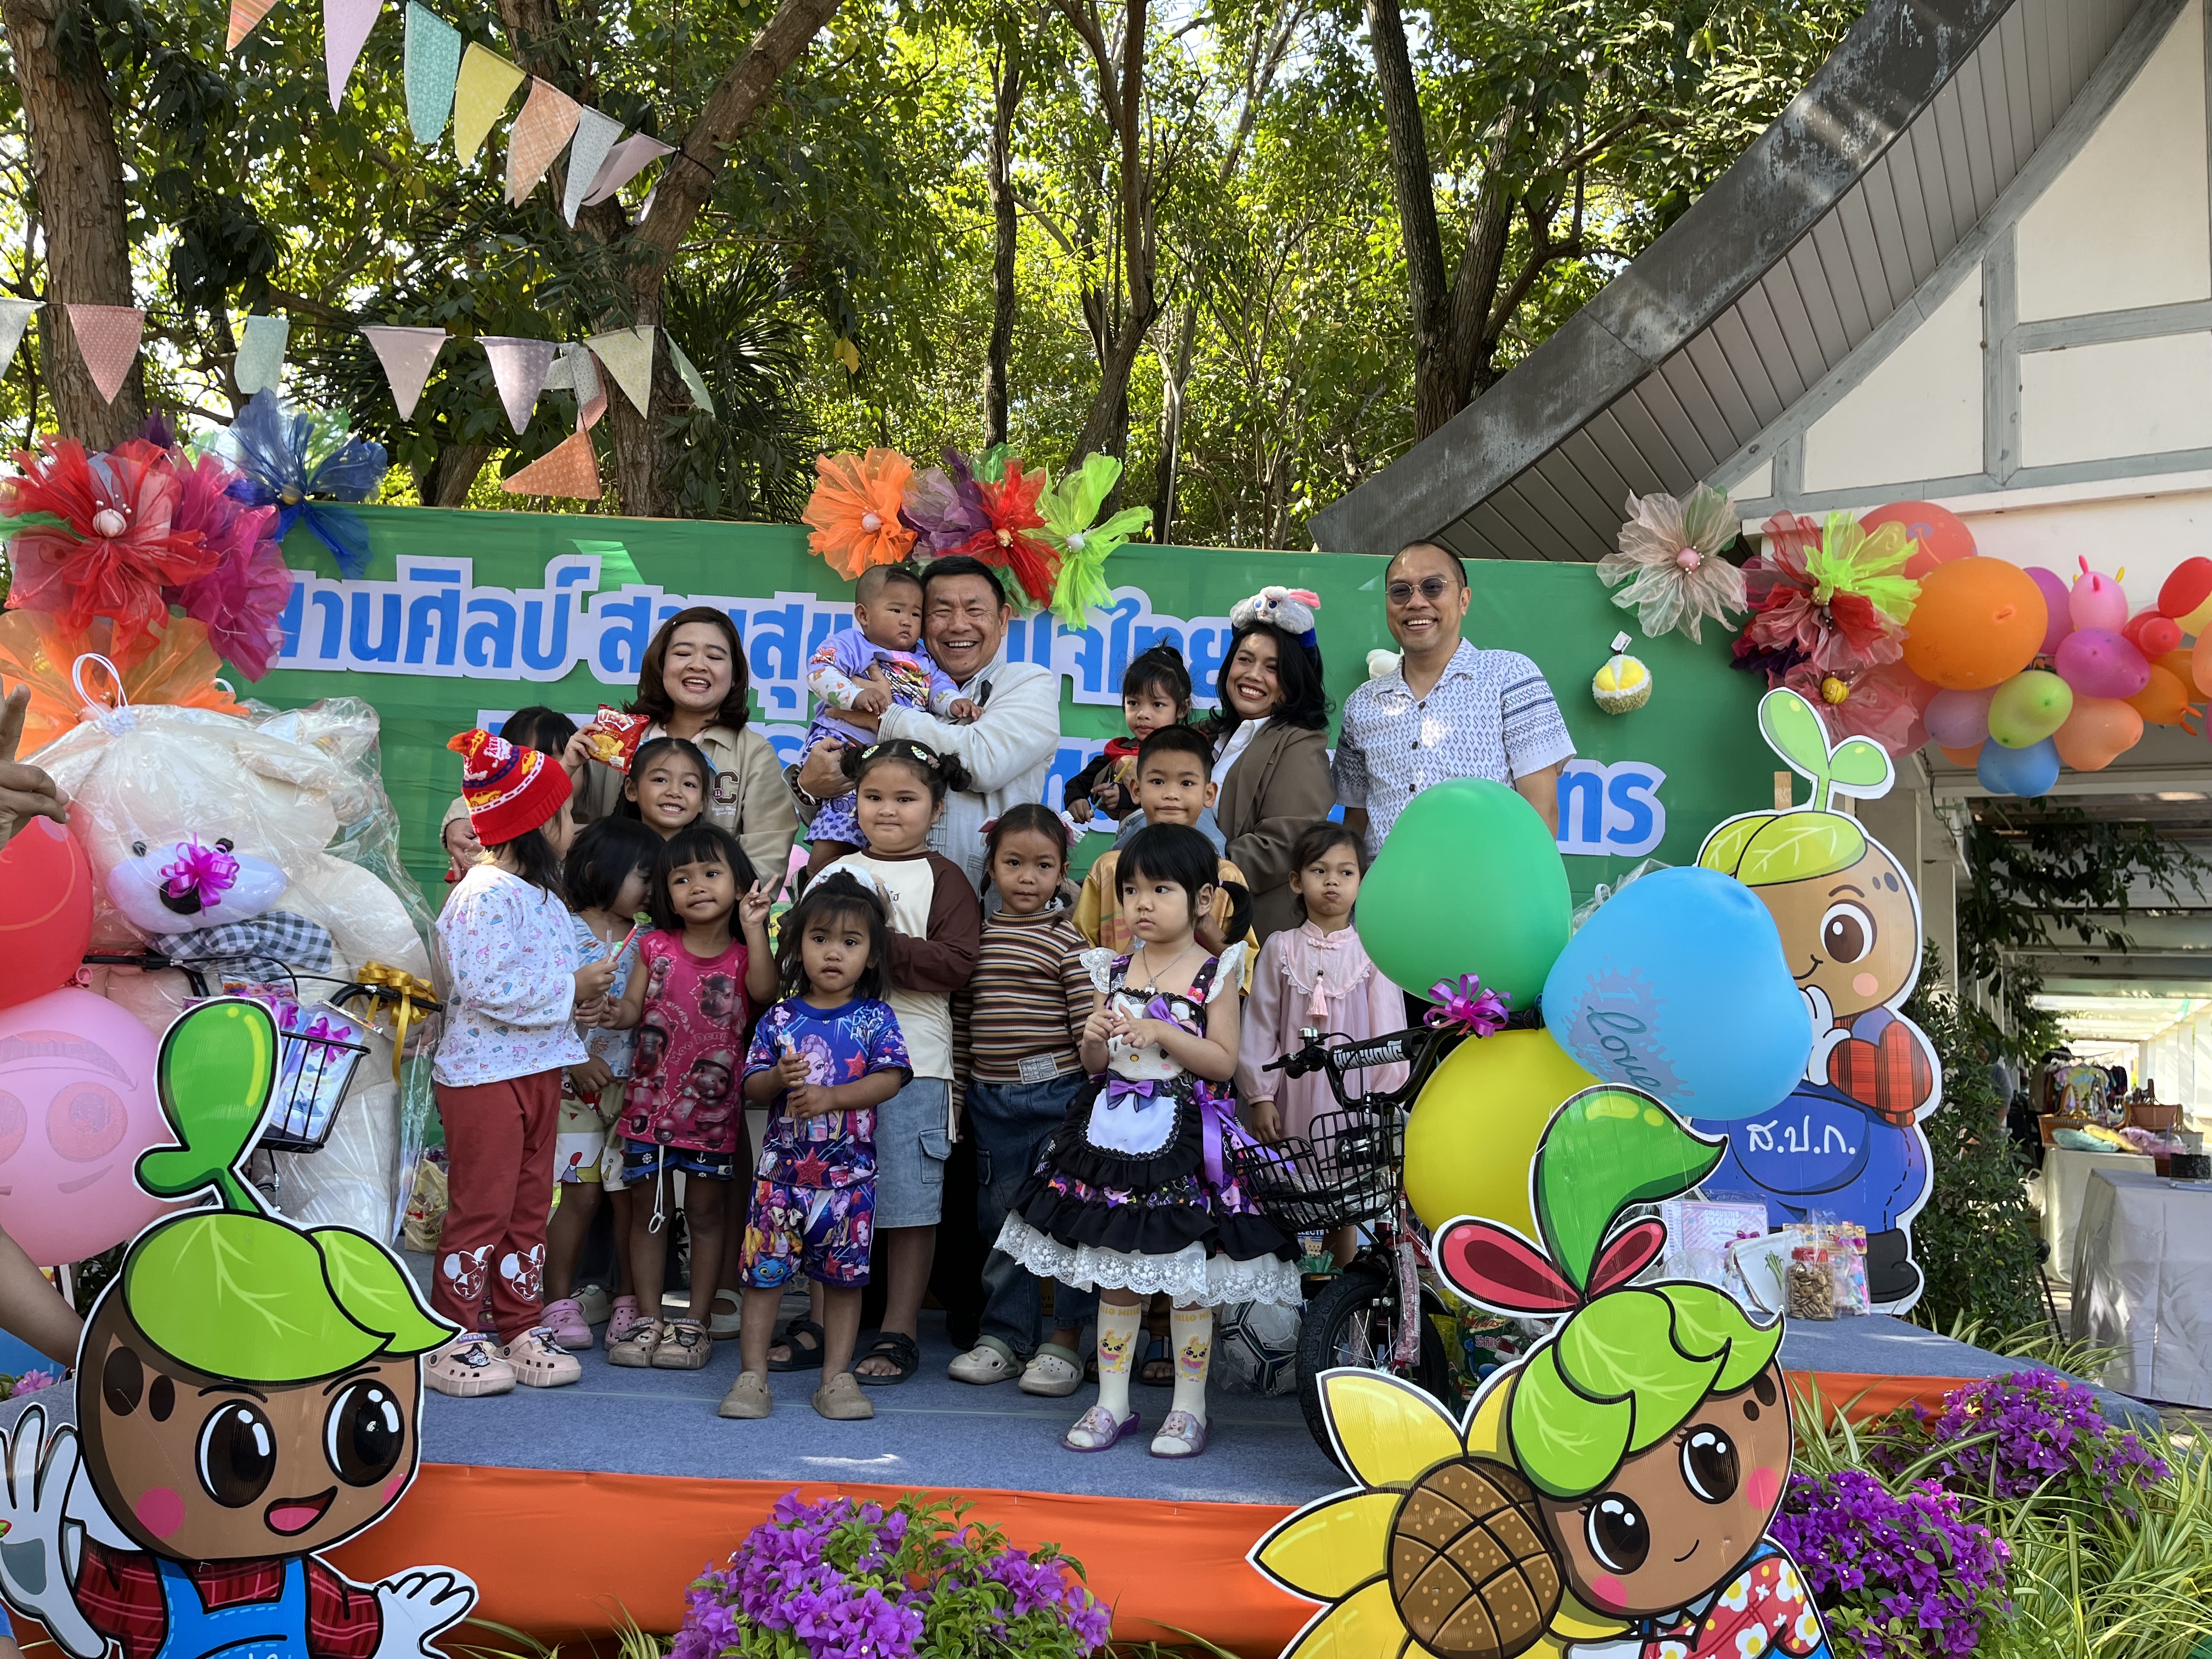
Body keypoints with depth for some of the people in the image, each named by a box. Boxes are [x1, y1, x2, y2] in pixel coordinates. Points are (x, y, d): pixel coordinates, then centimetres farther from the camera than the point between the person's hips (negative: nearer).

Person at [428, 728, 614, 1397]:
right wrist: (570, 987, -20)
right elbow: (485, 987, -27)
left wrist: (582, 994, 3)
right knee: (481, 1209, -2)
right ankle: (450, 1341, 9)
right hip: (484, 1073, -9)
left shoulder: (542, 894, 13)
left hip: (539, 1067, 9)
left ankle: (522, 1328, 23)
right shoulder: (484, 895, -18)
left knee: (530, 1206, 14)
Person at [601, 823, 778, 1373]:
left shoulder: (743, 953, -2)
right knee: (646, 1209, 9)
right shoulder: (655, 947, 3)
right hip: (650, 1099, 2)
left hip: (713, 1106, -2)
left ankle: (696, 1322, 16)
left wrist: (753, 928, -28)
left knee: (706, 1212, 7)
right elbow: (634, 1006, 0)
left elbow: (764, 990, -23)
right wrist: (611, 1014, -21)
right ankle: (647, 1319, 19)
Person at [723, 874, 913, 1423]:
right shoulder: (780, 1018, 4)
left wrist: (831, 1096, -20)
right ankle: (753, 1376, 11)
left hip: (849, 1170, 0)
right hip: (782, 1166, 1)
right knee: (764, 1270, 2)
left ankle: (836, 1378, 16)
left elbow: (890, 1079, -10)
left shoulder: (876, 1018, 1)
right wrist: (779, 1079, -18)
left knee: (844, 1274, 7)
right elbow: (752, 1085, 4)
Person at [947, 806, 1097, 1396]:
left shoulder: (1067, 939, -5)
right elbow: (961, 1020, 13)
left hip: (1057, 1096, -5)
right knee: (1000, 1220, 12)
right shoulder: (978, 936, 9)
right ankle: (1005, 1337, 24)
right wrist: (959, 1088, 12)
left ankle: (1064, 1342, 12)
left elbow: (1090, 1025, -8)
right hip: (992, 1100, 5)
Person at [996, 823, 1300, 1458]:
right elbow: (1094, 1065, 11)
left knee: (1189, 1277, 2)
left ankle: (1189, 1407, 15)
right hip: (1114, 1132, 4)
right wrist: (1095, 1040, -11)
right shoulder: (1112, 971, 7)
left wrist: (1161, 1032, -20)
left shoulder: (1215, 972, -4)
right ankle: (1112, 1401, 21)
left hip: (1185, 1139, -4)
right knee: (1113, 1273, 10)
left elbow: (1223, 1062, -10)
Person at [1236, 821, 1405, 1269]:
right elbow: (1260, 1027, 2)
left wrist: (1385, 1104, -2)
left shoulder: (1370, 953, -3)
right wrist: (1260, 1096, -1)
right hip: (1292, 1092, 1)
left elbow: (1387, 1031, -1)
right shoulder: (1281, 949, -1)